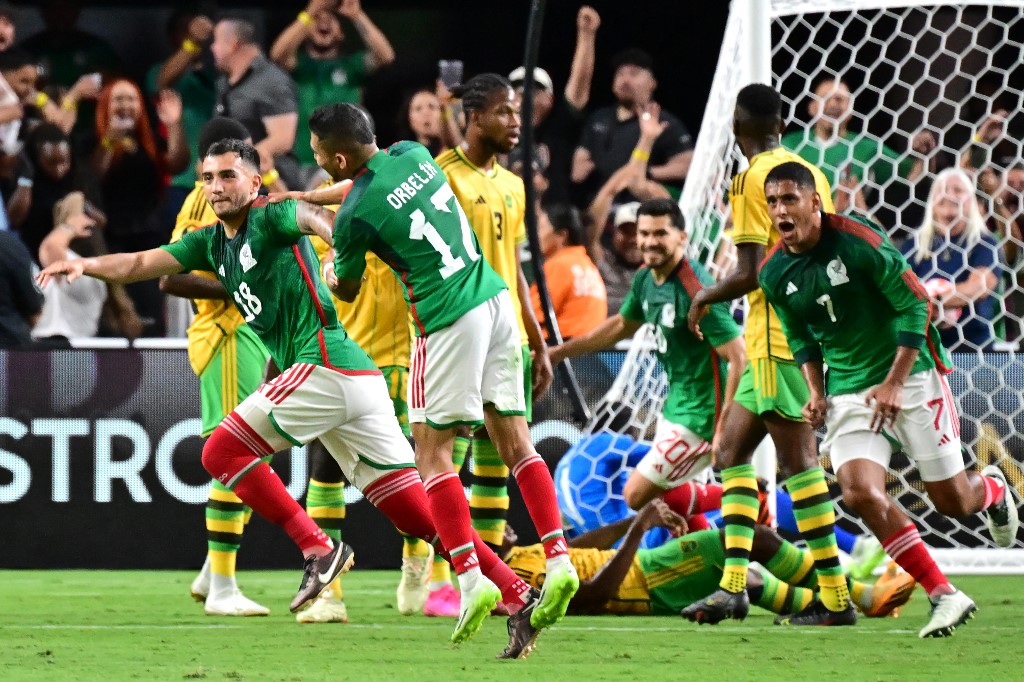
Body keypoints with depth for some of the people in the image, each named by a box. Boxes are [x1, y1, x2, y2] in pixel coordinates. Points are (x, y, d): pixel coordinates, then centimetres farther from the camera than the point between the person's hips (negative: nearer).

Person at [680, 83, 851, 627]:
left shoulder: (753, 179, -10)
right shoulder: (811, 174, 13)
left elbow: (751, 272, -16)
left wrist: (705, 297, 1)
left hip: (776, 335, -9)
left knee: (798, 457, -8)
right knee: (731, 447, 11)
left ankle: (836, 597, -10)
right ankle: (733, 586, 4)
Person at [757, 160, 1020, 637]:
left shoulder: (859, 243, -18)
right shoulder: (775, 275, -2)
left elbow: (915, 304, -13)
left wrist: (894, 383, -16)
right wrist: (816, 393, 0)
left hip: (910, 377, -4)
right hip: (847, 393, 4)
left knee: (952, 500, 0)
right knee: (860, 493, -19)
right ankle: (944, 596, -9)